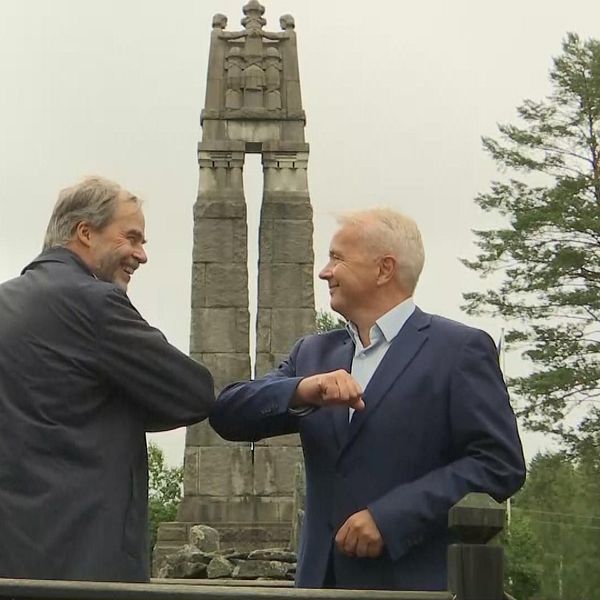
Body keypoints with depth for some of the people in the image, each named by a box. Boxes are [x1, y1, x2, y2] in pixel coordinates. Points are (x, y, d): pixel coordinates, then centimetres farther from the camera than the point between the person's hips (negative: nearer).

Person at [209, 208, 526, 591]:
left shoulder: (459, 349, -4)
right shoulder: (314, 354, 13)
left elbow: (501, 463, -11)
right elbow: (229, 415, 2)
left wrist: (389, 517, -18)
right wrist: (301, 392, -18)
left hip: (417, 580, -5)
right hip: (323, 578, 5)